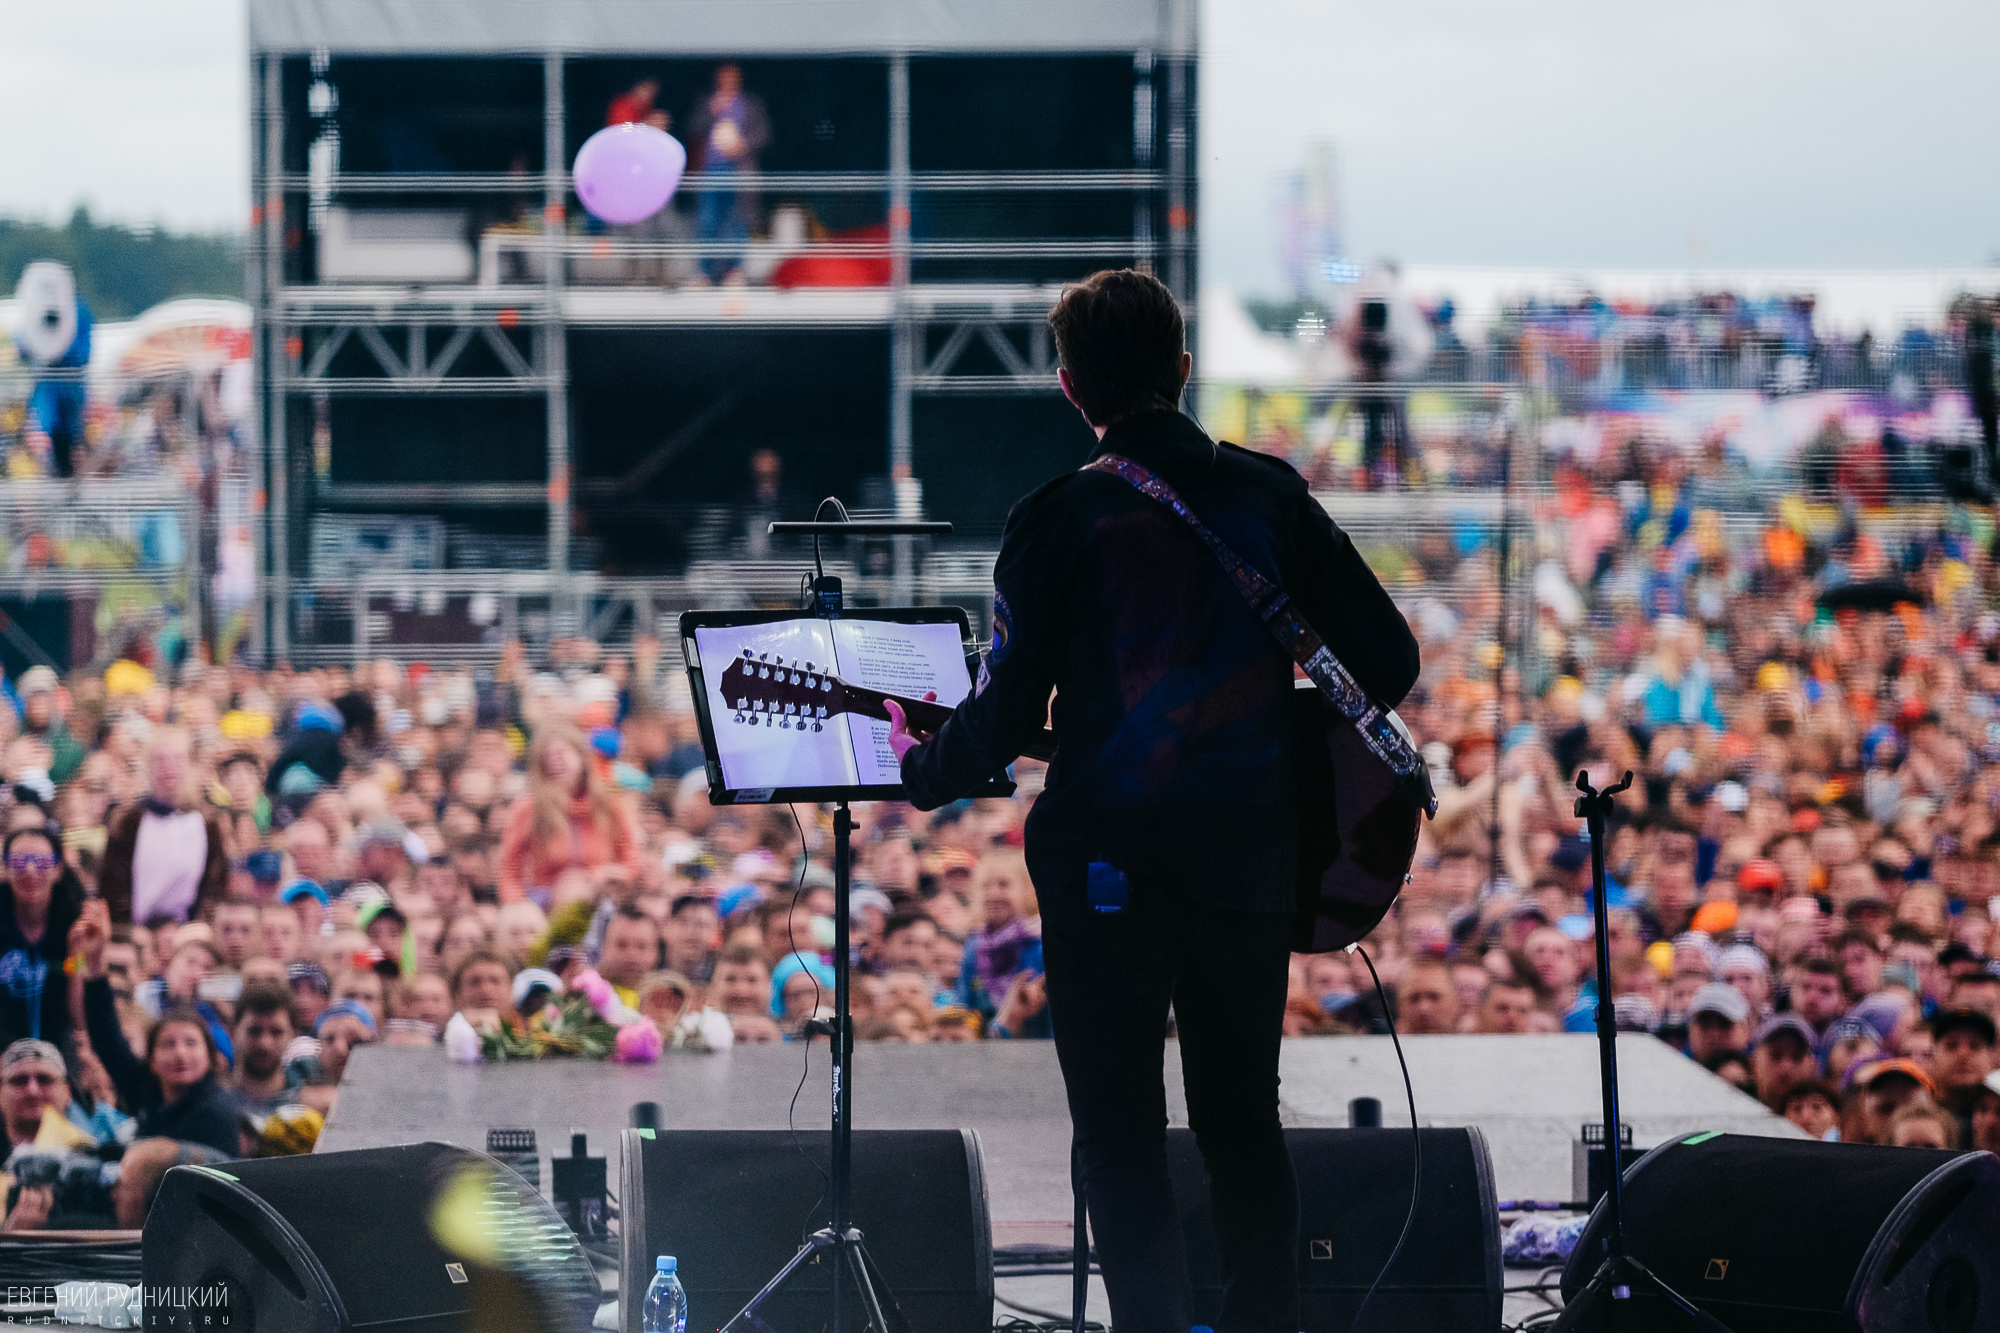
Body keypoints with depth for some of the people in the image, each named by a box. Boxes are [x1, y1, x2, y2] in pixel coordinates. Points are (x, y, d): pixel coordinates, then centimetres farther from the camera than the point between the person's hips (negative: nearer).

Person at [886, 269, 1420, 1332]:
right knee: (1244, 1124, 16)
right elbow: (1389, 658, 3)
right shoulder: (1270, 494, 3)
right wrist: (1303, 748, 20)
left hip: (1110, 868, -3)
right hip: (1255, 859, 4)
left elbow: (1007, 715, -7)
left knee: (1119, 1140, 2)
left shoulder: (1060, 518, -7)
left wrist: (920, 769, 12)